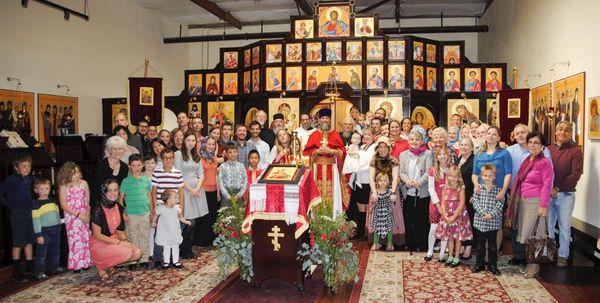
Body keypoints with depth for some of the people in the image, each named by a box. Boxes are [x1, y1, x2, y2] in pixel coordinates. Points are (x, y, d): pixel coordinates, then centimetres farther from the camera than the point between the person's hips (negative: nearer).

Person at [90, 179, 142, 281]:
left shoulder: (119, 207, 3)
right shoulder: (98, 209, -18)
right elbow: (97, 235, -18)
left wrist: (124, 240, -7)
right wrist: (118, 242, -20)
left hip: (114, 241, 7)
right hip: (99, 244, -7)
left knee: (138, 253, -12)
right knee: (127, 253, -27)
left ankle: (111, 265, 3)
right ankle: (103, 267, -4)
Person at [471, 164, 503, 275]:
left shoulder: (498, 190, -2)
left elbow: (500, 204, -8)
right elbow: (475, 202, -5)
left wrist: (491, 214, -19)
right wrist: (483, 213, -17)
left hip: (493, 222, -1)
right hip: (480, 221, 1)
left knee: (492, 245, 9)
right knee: (480, 244, 12)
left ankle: (492, 265, 21)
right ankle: (479, 264, 23)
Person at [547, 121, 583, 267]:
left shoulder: (575, 151, -3)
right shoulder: (548, 149, 5)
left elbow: (575, 175, -10)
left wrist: (557, 188, -14)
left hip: (565, 195, -2)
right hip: (548, 193, 3)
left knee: (564, 227, 6)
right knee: (548, 225, 11)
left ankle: (563, 255, 18)